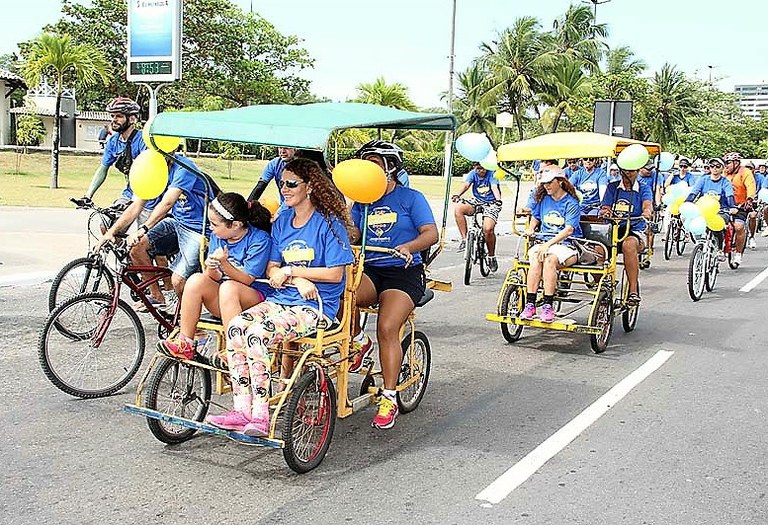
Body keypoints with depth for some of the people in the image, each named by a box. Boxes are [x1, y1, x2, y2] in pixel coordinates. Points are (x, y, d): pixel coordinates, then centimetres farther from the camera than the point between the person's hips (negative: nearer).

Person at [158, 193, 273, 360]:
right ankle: (185, 344, -17)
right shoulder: (217, 236, 4)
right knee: (196, 280, -22)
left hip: (253, 298, -5)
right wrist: (210, 268, -22)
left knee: (228, 287, -35)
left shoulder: (259, 239, -12)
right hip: (219, 301, 5)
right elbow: (214, 277, 2)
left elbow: (247, 280, -15)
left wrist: (224, 264, -31)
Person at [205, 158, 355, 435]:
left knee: (257, 334, -29)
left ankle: (260, 417, -22)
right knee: (235, 327, -21)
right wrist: (298, 280, -10)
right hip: (280, 298, 6)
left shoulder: (329, 223, -6)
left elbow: (335, 274, -10)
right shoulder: (282, 221, 14)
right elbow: (271, 270, 10)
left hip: (314, 307, -6)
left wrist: (290, 270, -8)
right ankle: (242, 411, -19)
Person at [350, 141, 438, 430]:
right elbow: (352, 234, 7)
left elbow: (431, 233, -7)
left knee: (387, 328, -23)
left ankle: (389, 399, -11)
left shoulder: (411, 198, 3)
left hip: (403, 272, -3)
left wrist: (408, 246, -27)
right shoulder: (362, 201, 16)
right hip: (369, 270, 4)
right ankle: (358, 341, -1)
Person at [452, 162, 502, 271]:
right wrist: (457, 194, -37)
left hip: (491, 203, -4)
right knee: (458, 209, -24)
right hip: (476, 201, 4)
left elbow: (494, 187, -26)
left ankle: (491, 256, -1)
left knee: (488, 229, -24)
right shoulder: (473, 173, 0)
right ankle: (464, 239, -15)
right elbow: (466, 184, -17)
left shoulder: (492, 173, -10)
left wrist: (498, 200, -46)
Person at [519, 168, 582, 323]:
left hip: (566, 245, -4)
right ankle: (530, 304, -34)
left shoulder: (571, 202, -2)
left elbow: (569, 229, -14)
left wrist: (549, 244, -25)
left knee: (549, 259, -36)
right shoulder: (542, 199, 15)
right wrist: (531, 229, 12)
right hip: (543, 242, 4)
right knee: (536, 259, -31)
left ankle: (548, 306, -34)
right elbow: (535, 217, 34)